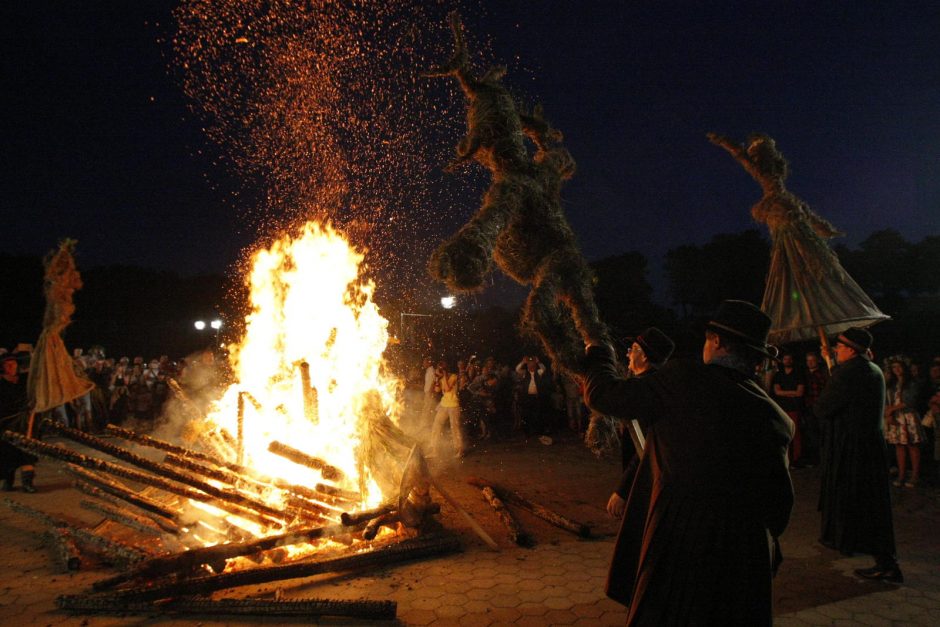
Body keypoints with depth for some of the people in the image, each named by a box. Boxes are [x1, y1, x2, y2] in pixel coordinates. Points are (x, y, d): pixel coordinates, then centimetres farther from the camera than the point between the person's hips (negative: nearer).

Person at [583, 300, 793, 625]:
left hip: (677, 547, -4)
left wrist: (599, 354, 14)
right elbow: (779, 502, 5)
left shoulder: (683, 379, -14)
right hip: (744, 557, 4)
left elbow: (602, 394, -6)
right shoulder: (776, 418, -2)